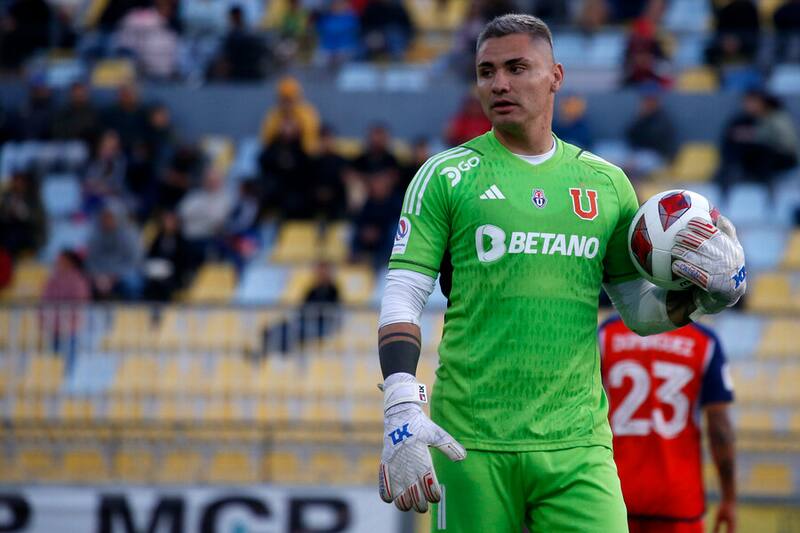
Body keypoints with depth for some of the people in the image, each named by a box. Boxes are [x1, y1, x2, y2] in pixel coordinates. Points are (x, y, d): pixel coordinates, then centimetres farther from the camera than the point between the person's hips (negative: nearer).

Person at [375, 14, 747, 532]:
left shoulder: (606, 183, 13)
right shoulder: (447, 177, 4)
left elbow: (637, 309, 21)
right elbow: (402, 299, -1)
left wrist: (697, 298, -1)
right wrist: (402, 412, -14)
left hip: (577, 447, 2)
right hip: (472, 448, -2)